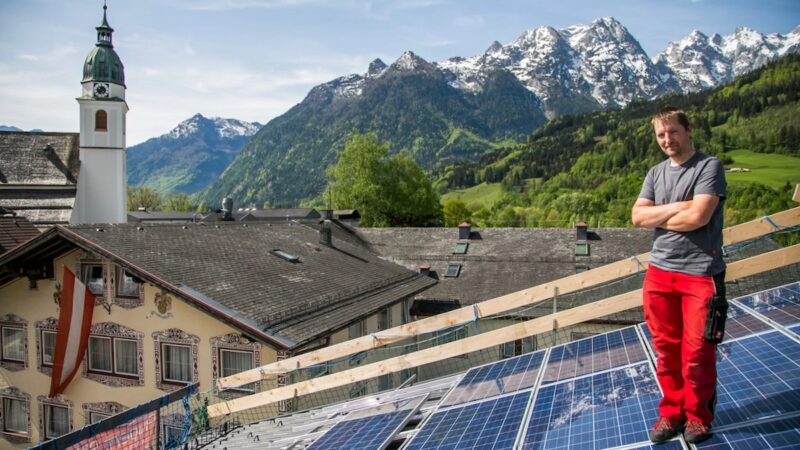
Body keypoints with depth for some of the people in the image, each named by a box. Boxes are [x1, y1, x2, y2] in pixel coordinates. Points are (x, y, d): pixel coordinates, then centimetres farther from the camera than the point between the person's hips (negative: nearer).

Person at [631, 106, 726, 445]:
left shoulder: (709, 166, -5)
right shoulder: (655, 173, 12)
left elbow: (698, 216, -17)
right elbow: (638, 216, 1)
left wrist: (657, 218, -3)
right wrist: (676, 207, -11)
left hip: (701, 272, -5)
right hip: (660, 271, 5)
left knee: (697, 352, 2)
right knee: (665, 349, 10)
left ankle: (697, 416, 21)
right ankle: (671, 413, 25)